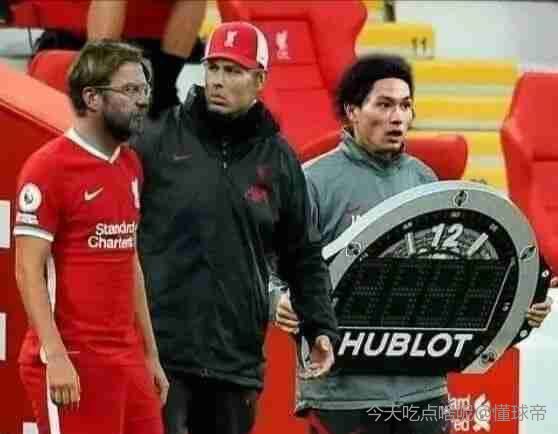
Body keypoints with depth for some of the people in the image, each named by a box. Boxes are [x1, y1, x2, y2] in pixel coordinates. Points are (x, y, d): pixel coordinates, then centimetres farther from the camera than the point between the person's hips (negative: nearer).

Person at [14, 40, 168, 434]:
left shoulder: (129, 165, 14)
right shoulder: (49, 167, -10)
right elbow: (29, 271, -13)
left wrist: (150, 354, 19)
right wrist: (55, 356, -21)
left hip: (127, 358, 8)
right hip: (73, 361, -8)